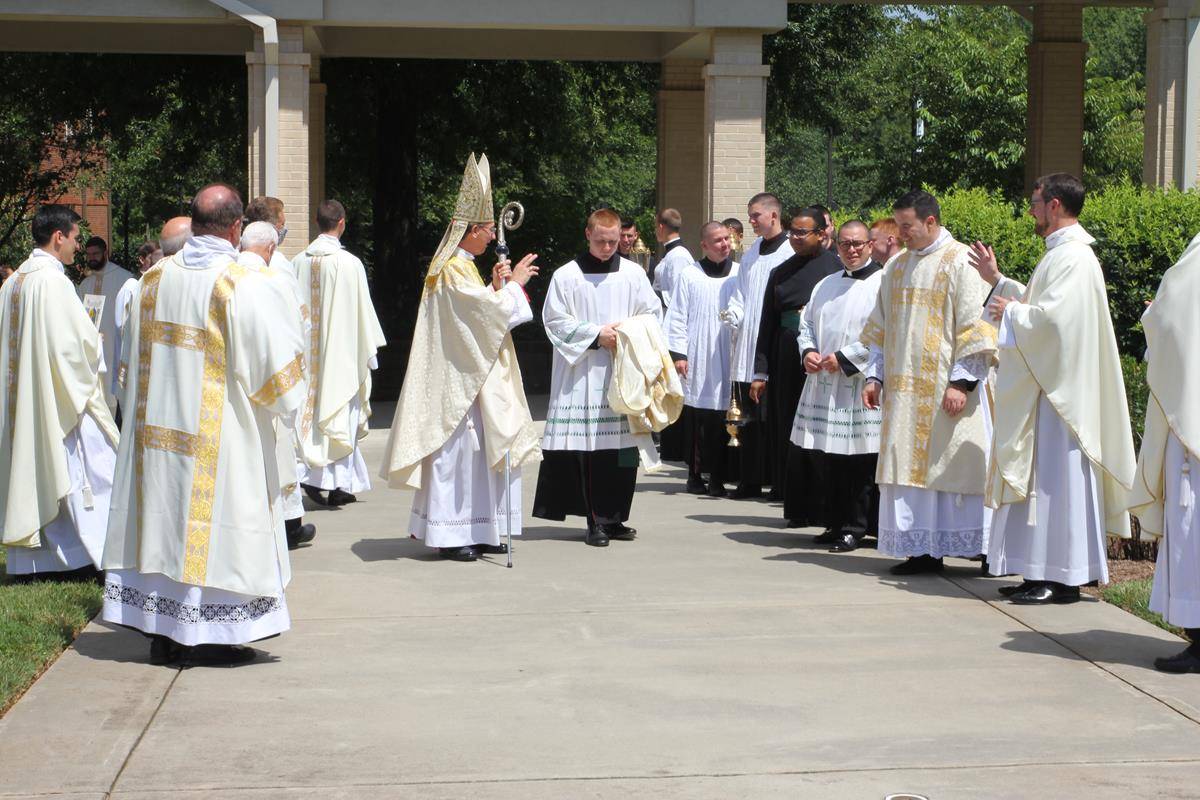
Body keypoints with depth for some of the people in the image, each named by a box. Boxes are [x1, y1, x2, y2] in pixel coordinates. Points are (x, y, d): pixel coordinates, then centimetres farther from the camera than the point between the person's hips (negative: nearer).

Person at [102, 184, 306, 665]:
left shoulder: (154, 279, 3)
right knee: (215, 525, 2)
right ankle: (211, 637, 5)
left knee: (163, 517, 11)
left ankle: (161, 633, 15)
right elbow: (276, 364, -13)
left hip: (158, 424, 5)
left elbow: (134, 358, 14)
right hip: (221, 436, -5)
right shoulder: (246, 286, -15)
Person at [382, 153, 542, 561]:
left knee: (479, 451, 10)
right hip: (457, 379, -10)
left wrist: (497, 286, 6)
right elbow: (490, 312, -19)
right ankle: (448, 533, -1)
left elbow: (481, 313, 19)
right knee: (456, 449, -6)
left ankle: (477, 531, 14)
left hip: (472, 376, 10)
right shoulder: (453, 268, -16)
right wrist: (513, 284, -5)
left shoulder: (462, 266, 16)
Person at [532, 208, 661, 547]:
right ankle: (595, 522, -1)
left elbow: (652, 314, 13)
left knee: (624, 448, 1)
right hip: (583, 375, -3)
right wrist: (597, 334, -8)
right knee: (589, 448, -7)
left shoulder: (633, 274, 9)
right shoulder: (566, 276, 2)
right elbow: (555, 321, 0)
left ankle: (614, 518, 10)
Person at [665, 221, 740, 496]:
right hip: (697, 360, -1)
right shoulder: (690, 277, 4)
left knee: (723, 419, -1)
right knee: (696, 418, 1)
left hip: (728, 357, 1)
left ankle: (717, 476, 5)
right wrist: (678, 353, -3)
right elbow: (677, 318, 4)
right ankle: (695, 474, 10)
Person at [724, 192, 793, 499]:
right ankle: (749, 481, 12)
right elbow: (741, 293, 15)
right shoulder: (752, 252, 15)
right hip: (748, 347, 7)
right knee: (750, 418, 8)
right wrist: (734, 313, -3)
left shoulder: (791, 252, -7)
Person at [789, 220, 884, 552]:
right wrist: (808, 351, 1)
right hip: (822, 383, 7)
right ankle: (834, 523, 16)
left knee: (856, 460, -5)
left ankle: (854, 527, 4)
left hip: (859, 385, -7)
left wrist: (844, 358, -15)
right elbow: (807, 322, 21)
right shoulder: (827, 285, 18)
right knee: (818, 457, 6)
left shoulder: (882, 284, -5)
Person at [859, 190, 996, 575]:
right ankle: (924, 550, 10)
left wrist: (961, 382, -18)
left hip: (946, 387, -7)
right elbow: (881, 327, 19)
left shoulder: (961, 262, -7)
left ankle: (984, 546, 3)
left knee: (953, 465, -5)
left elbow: (974, 327, -12)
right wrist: (875, 376, 10)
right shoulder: (897, 266, 15)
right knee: (912, 466, 5)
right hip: (905, 390, 7)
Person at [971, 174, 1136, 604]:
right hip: (1045, 386, 11)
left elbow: (1051, 316, -26)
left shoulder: (1073, 257, -16)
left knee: (1055, 479, -7)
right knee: (1041, 479, 11)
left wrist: (1010, 311, -9)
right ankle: (1043, 573, 16)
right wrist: (997, 280, 27)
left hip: (1059, 388, -11)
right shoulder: (1061, 253, 17)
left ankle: (1063, 579, -3)